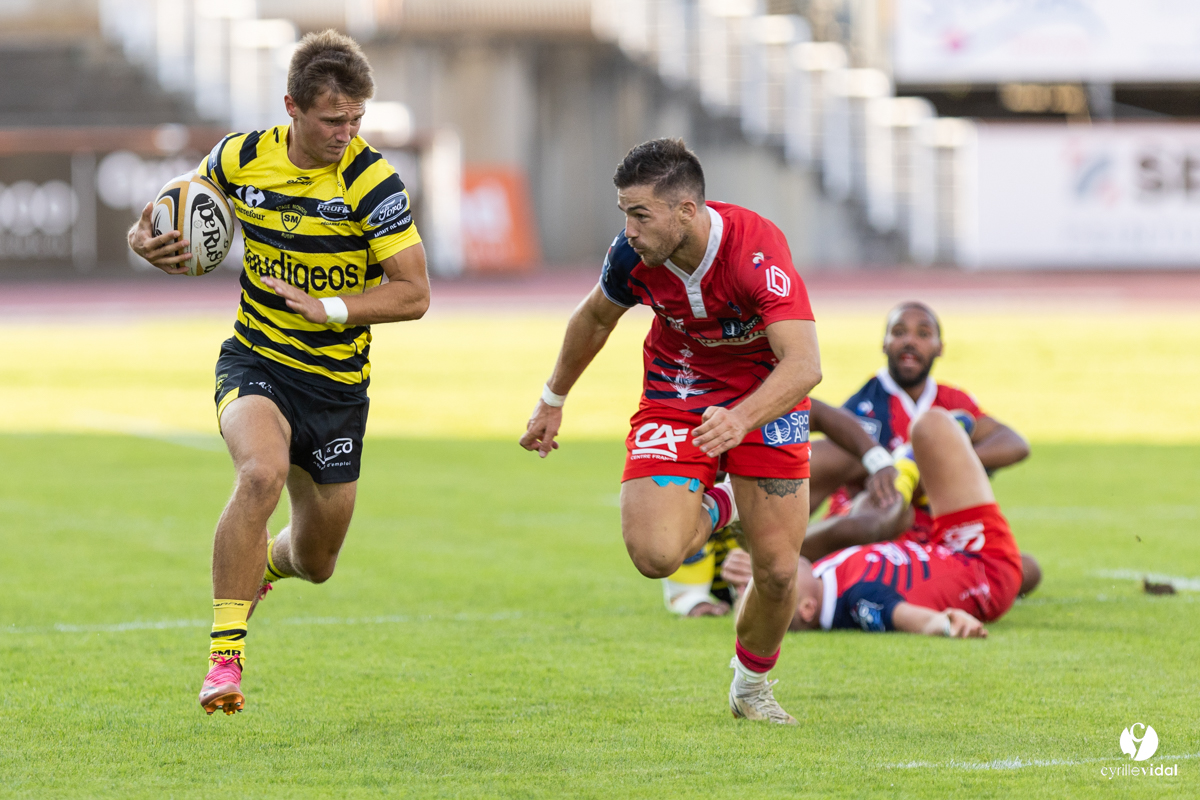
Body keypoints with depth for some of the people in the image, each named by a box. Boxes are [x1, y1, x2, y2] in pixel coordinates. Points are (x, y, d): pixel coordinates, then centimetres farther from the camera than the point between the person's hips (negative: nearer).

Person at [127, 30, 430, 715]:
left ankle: (268, 561, 51)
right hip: (255, 360, 0)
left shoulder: (372, 181, -16)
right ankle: (225, 655, -28)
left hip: (338, 382, 1)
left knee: (316, 564, 12)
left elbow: (414, 294, -14)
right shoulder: (239, 159, -7)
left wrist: (331, 308, -27)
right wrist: (149, 240, -7)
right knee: (262, 473, -34)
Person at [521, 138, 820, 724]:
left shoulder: (757, 251, -32)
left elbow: (804, 363, -41)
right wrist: (553, 399, 17)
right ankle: (709, 510, 16)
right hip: (674, 398, 2)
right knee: (655, 554, -21)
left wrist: (741, 418, -57)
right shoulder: (632, 256, -19)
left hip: (767, 397, -2)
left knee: (778, 570, -7)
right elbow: (595, 318, 6)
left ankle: (751, 684, 24)